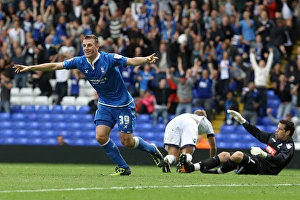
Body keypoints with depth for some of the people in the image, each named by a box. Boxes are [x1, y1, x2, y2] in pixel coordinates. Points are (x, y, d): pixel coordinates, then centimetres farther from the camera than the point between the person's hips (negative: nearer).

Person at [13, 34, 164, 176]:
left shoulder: (109, 59, -22)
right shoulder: (80, 62, -7)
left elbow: (132, 61, -34)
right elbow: (55, 66, -1)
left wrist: (146, 59, -55)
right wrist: (30, 68, -3)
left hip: (123, 104, -5)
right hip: (105, 105, 5)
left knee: (127, 142, -6)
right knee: (101, 137, -11)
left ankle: (152, 149, 26)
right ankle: (123, 168, 5)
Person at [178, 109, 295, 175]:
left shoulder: (289, 146, -9)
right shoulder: (273, 137, 18)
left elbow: (280, 160, -26)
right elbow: (257, 133, 26)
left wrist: (264, 154, -42)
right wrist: (242, 121, 21)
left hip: (265, 168, -9)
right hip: (257, 160, 9)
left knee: (238, 155, -32)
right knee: (224, 155, -2)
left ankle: (218, 172, -14)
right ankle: (191, 168, -15)